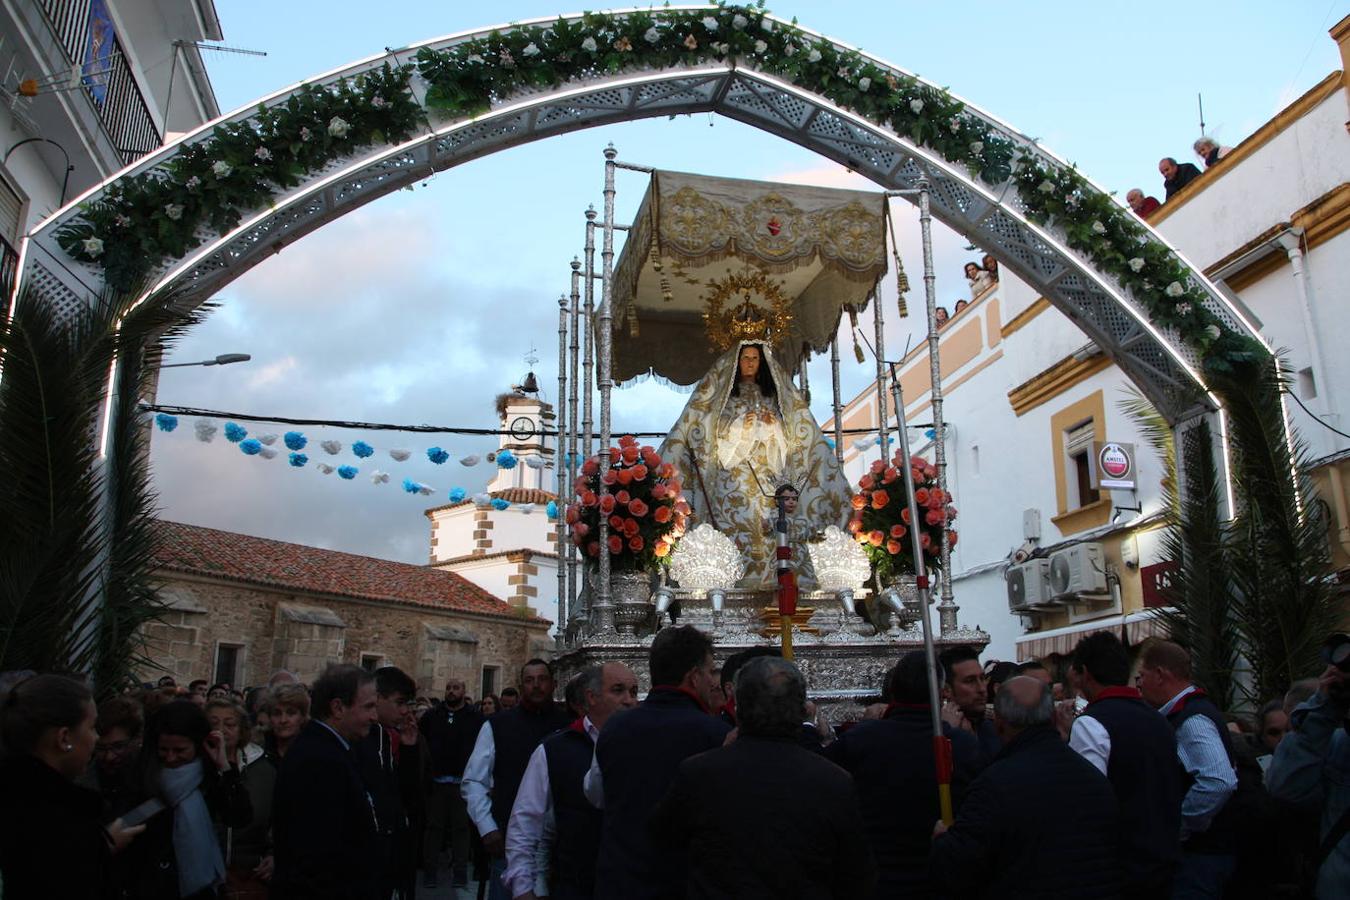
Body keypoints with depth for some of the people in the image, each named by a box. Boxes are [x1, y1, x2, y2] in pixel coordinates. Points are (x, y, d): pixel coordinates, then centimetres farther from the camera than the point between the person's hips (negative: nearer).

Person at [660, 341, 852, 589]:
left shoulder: (773, 392, 20)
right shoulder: (722, 392, 13)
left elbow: (799, 430, 16)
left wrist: (774, 425, -3)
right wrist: (741, 427, -10)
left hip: (769, 473, 2)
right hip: (735, 474, -2)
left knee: (772, 527, -9)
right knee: (736, 526, -13)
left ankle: (773, 581, -9)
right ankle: (737, 582, -14)